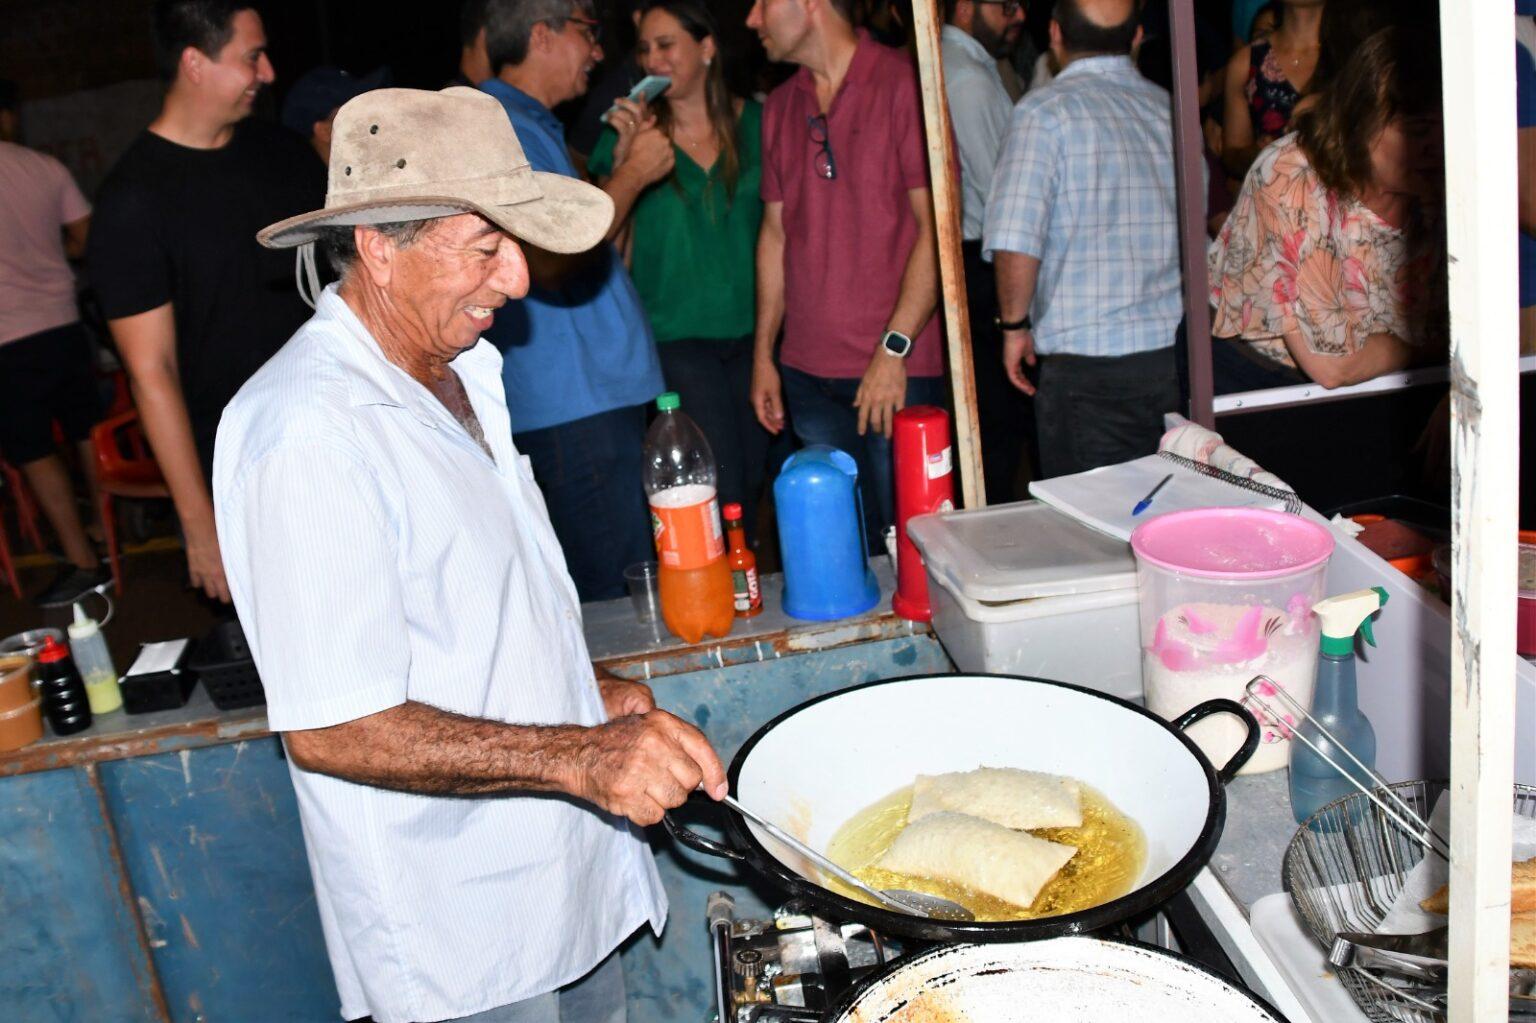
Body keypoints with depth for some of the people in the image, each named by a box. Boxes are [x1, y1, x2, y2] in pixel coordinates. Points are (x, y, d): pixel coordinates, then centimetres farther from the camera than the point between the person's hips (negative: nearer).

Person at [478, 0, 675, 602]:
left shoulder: (529, 124, 22)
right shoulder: (501, 127, -12)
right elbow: (552, 260, -23)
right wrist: (633, 173, -14)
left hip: (601, 393, 11)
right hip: (571, 409, -11)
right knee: (617, 604, -7)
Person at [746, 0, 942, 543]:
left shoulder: (902, 84, -5)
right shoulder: (780, 107, 13)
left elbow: (937, 226, -9)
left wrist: (894, 349, -15)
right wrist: (762, 355, 12)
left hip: (899, 370, -5)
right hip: (806, 371, 5)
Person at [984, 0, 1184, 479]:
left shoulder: (1046, 110, -9)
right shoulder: (1172, 109, 10)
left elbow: (1015, 239, -19)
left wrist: (1015, 323, -5)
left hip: (1087, 364, -6)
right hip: (1178, 353, 6)